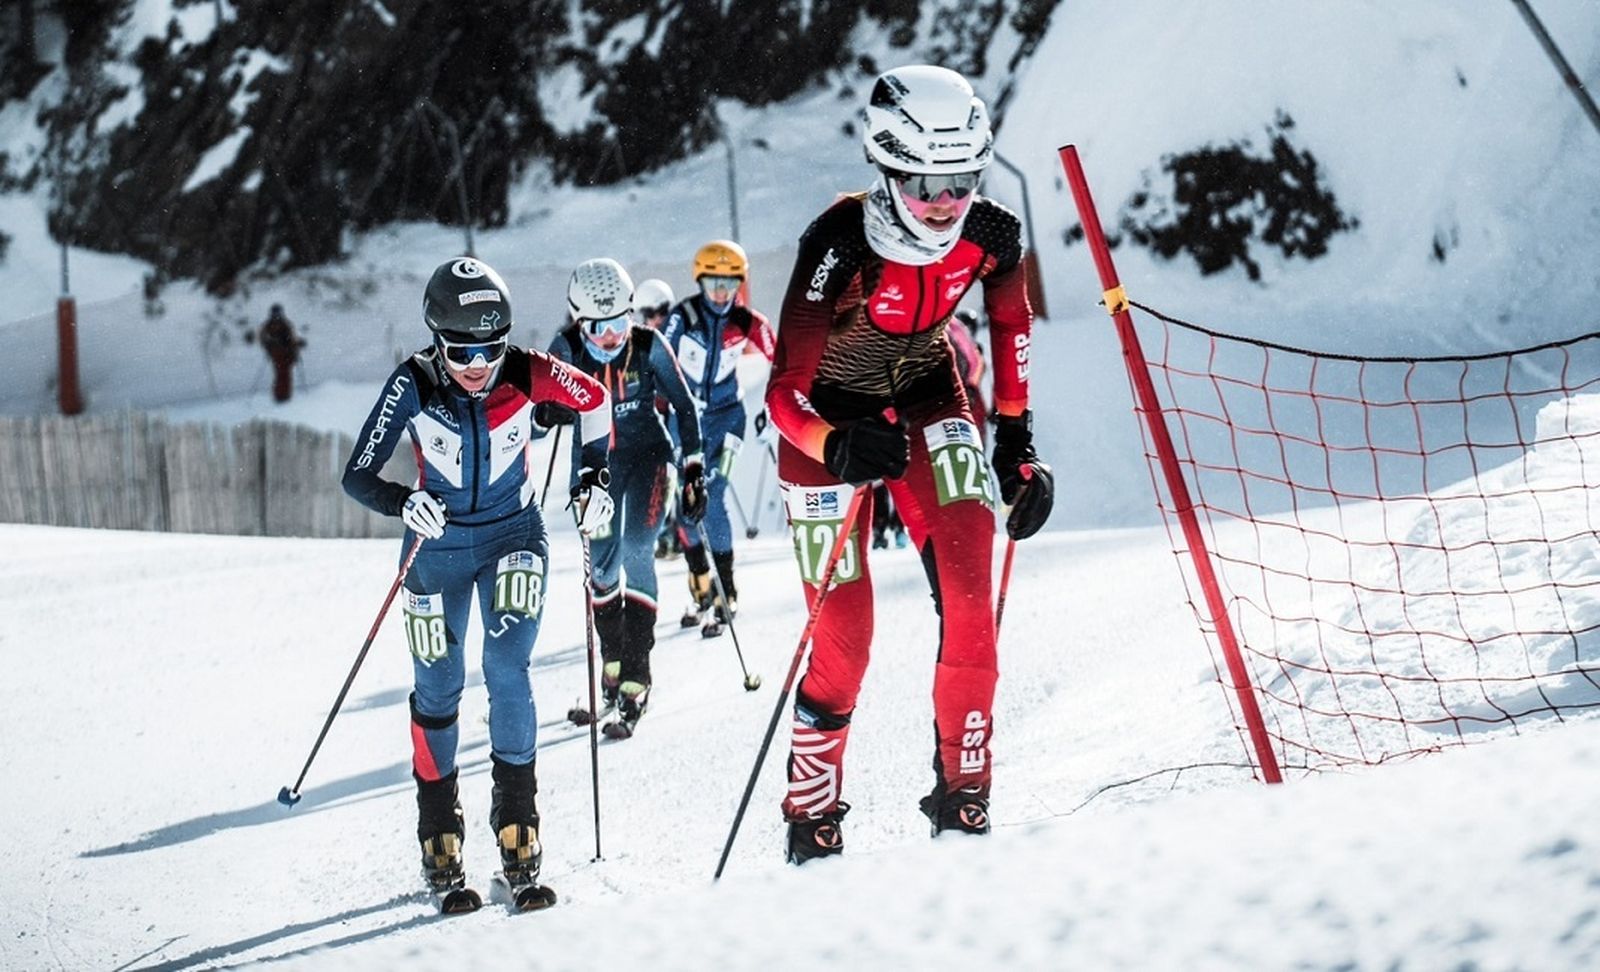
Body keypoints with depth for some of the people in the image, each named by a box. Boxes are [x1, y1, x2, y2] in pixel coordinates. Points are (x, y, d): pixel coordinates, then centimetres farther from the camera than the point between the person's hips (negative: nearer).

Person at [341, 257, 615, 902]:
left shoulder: (526, 373, -18)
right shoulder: (413, 386, -21)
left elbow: (594, 400, 3)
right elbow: (357, 477, -21)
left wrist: (596, 473, -1)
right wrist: (406, 504, -39)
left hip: (513, 537, 0)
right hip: (439, 545, 0)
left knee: (507, 669, -16)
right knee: (438, 689, 4)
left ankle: (516, 816, -4)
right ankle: (439, 835, 20)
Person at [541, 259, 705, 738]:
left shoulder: (649, 346, -13)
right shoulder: (567, 349, -10)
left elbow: (683, 405, -3)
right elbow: (544, 413, -6)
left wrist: (694, 469, -5)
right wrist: (560, 405, -29)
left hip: (645, 456, -2)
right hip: (594, 461, 2)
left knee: (636, 553, -16)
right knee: (602, 563, -1)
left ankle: (636, 677, -18)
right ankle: (612, 657, 22)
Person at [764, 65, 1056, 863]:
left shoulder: (990, 235, -20)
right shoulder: (839, 245, -33)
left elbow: (1011, 323, 4)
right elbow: (784, 394, -30)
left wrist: (1016, 439, 4)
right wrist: (841, 447, -49)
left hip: (926, 400, 3)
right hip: (829, 420, -3)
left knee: (969, 596, -18)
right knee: (844, 639, -4)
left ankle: (963, 794, -6)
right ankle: (812, 821, 17)